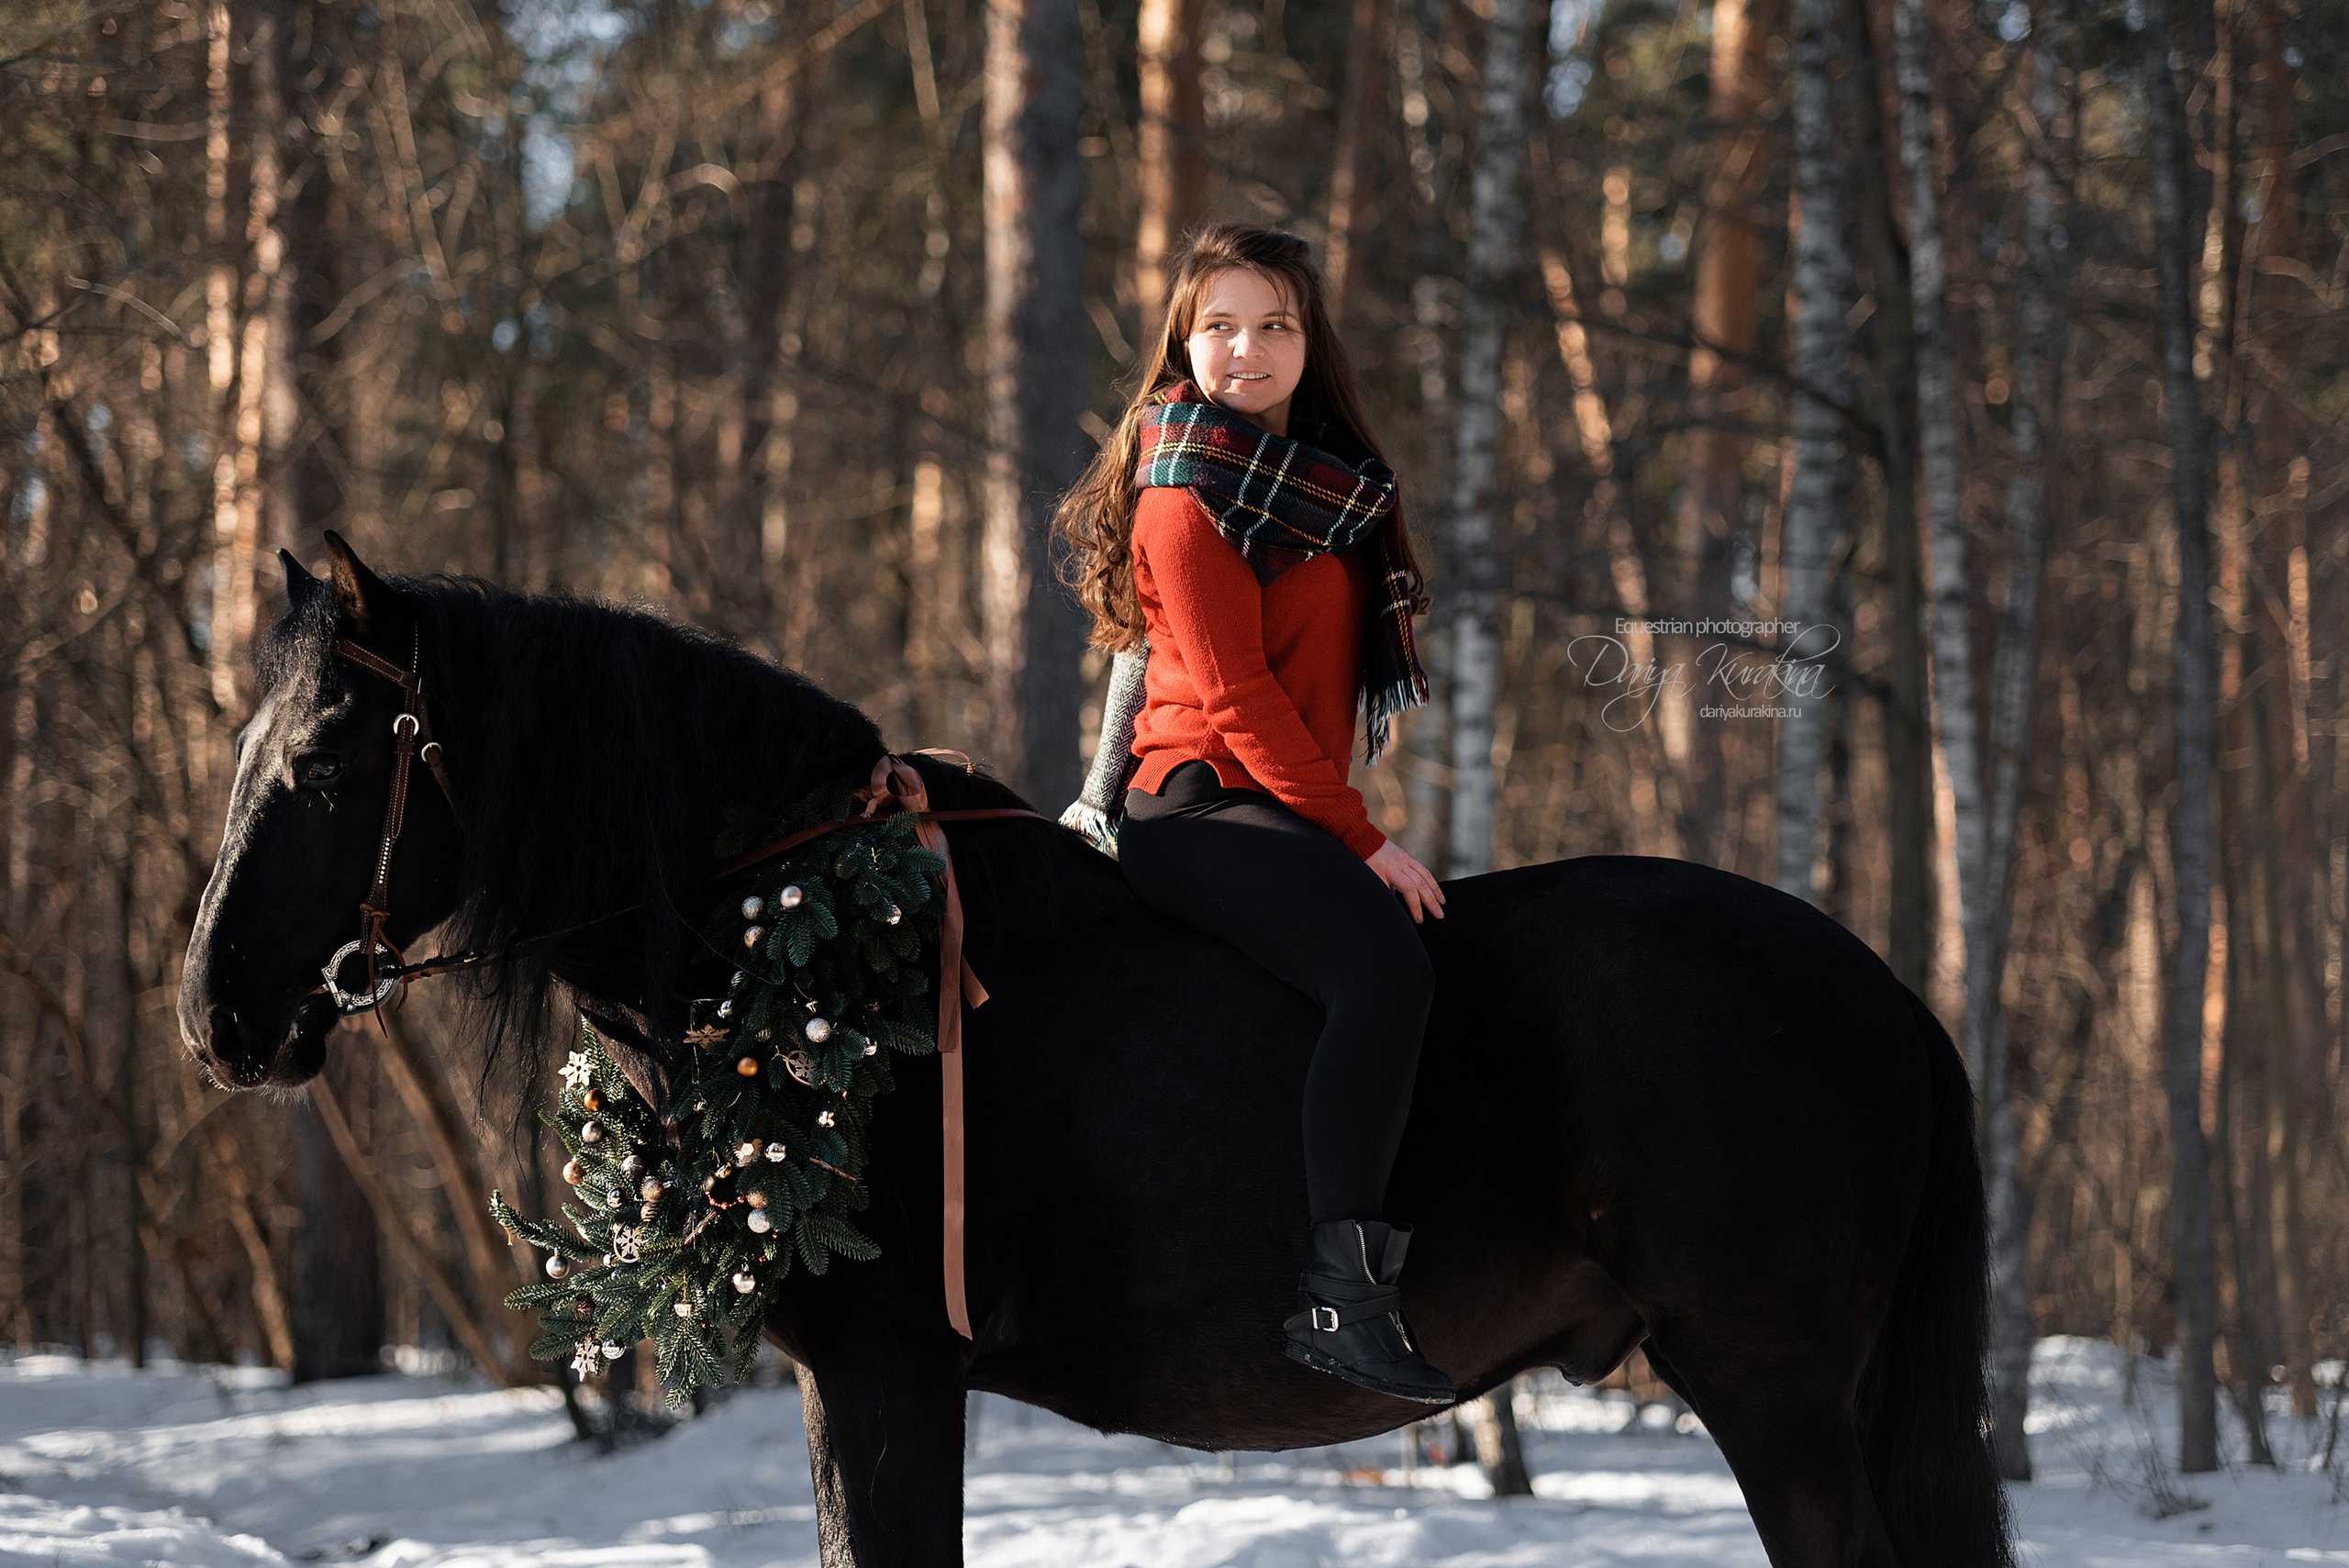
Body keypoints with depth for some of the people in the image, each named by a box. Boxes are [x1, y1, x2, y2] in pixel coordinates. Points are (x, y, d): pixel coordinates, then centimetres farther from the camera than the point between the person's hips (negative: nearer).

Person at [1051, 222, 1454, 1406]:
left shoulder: (1323, 486, 20)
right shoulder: (1190, 495, -8)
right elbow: (1234, 694, -15)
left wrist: (1356, 833, 12)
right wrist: (1362, 839, -17)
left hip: (1286, 810, 10)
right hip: (1203, 809, -10)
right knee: (1384, 964, -32)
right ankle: (1344, 1288, -37)